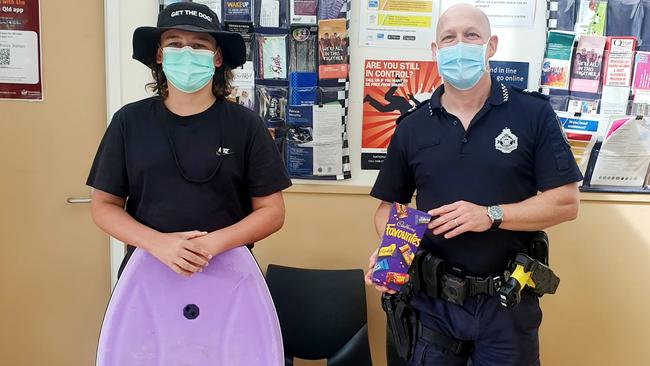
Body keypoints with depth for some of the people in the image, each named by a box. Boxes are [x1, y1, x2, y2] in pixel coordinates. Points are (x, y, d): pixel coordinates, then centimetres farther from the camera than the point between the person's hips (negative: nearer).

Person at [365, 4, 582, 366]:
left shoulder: (534, 113, -3)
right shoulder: (412, 127, 4)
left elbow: (566, 203, -6)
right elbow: (390, 205, 9)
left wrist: (491, 215, -18)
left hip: (509, 302, -1)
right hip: (433, 301, 2)